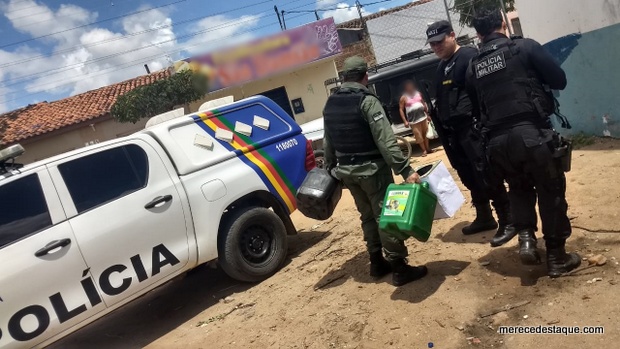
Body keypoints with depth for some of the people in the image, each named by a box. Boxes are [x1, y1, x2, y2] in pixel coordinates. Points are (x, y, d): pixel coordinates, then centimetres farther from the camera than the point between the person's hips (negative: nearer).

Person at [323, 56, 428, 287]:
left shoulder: (330, 105, 8)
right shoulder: (367, 101, -15)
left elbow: (328, 143, 13)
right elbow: (386, 141, -22)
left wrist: (331, 168, 23)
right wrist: (405, 169, -22)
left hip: (346, 171, 7)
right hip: (372, 169, -7)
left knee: (368, 216, 17)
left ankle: (377, 263, 25)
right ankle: (399, 268, 5)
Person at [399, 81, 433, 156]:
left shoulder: (418, 93, 9)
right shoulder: (404, 97, -4)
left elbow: (424, 103, 17)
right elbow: (401, 110, -6)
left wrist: (427, 114, 15)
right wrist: (405, 121, -11)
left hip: (423, 116, 4)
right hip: (413, 120, -4)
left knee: (426, 133, 9)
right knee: (418, 136, -3)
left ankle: (428, 148, 21)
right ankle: (424, 150, 7)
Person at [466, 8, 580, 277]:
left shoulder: (473, 67, 10)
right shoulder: (525, 47, 0)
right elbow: (560, 80, 3)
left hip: (498, 141, 4)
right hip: (532, 133, -4)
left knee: (519, 189, 26)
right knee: (551, 191, 10)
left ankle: (526, 237, 9)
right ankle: (557, 258, 17)